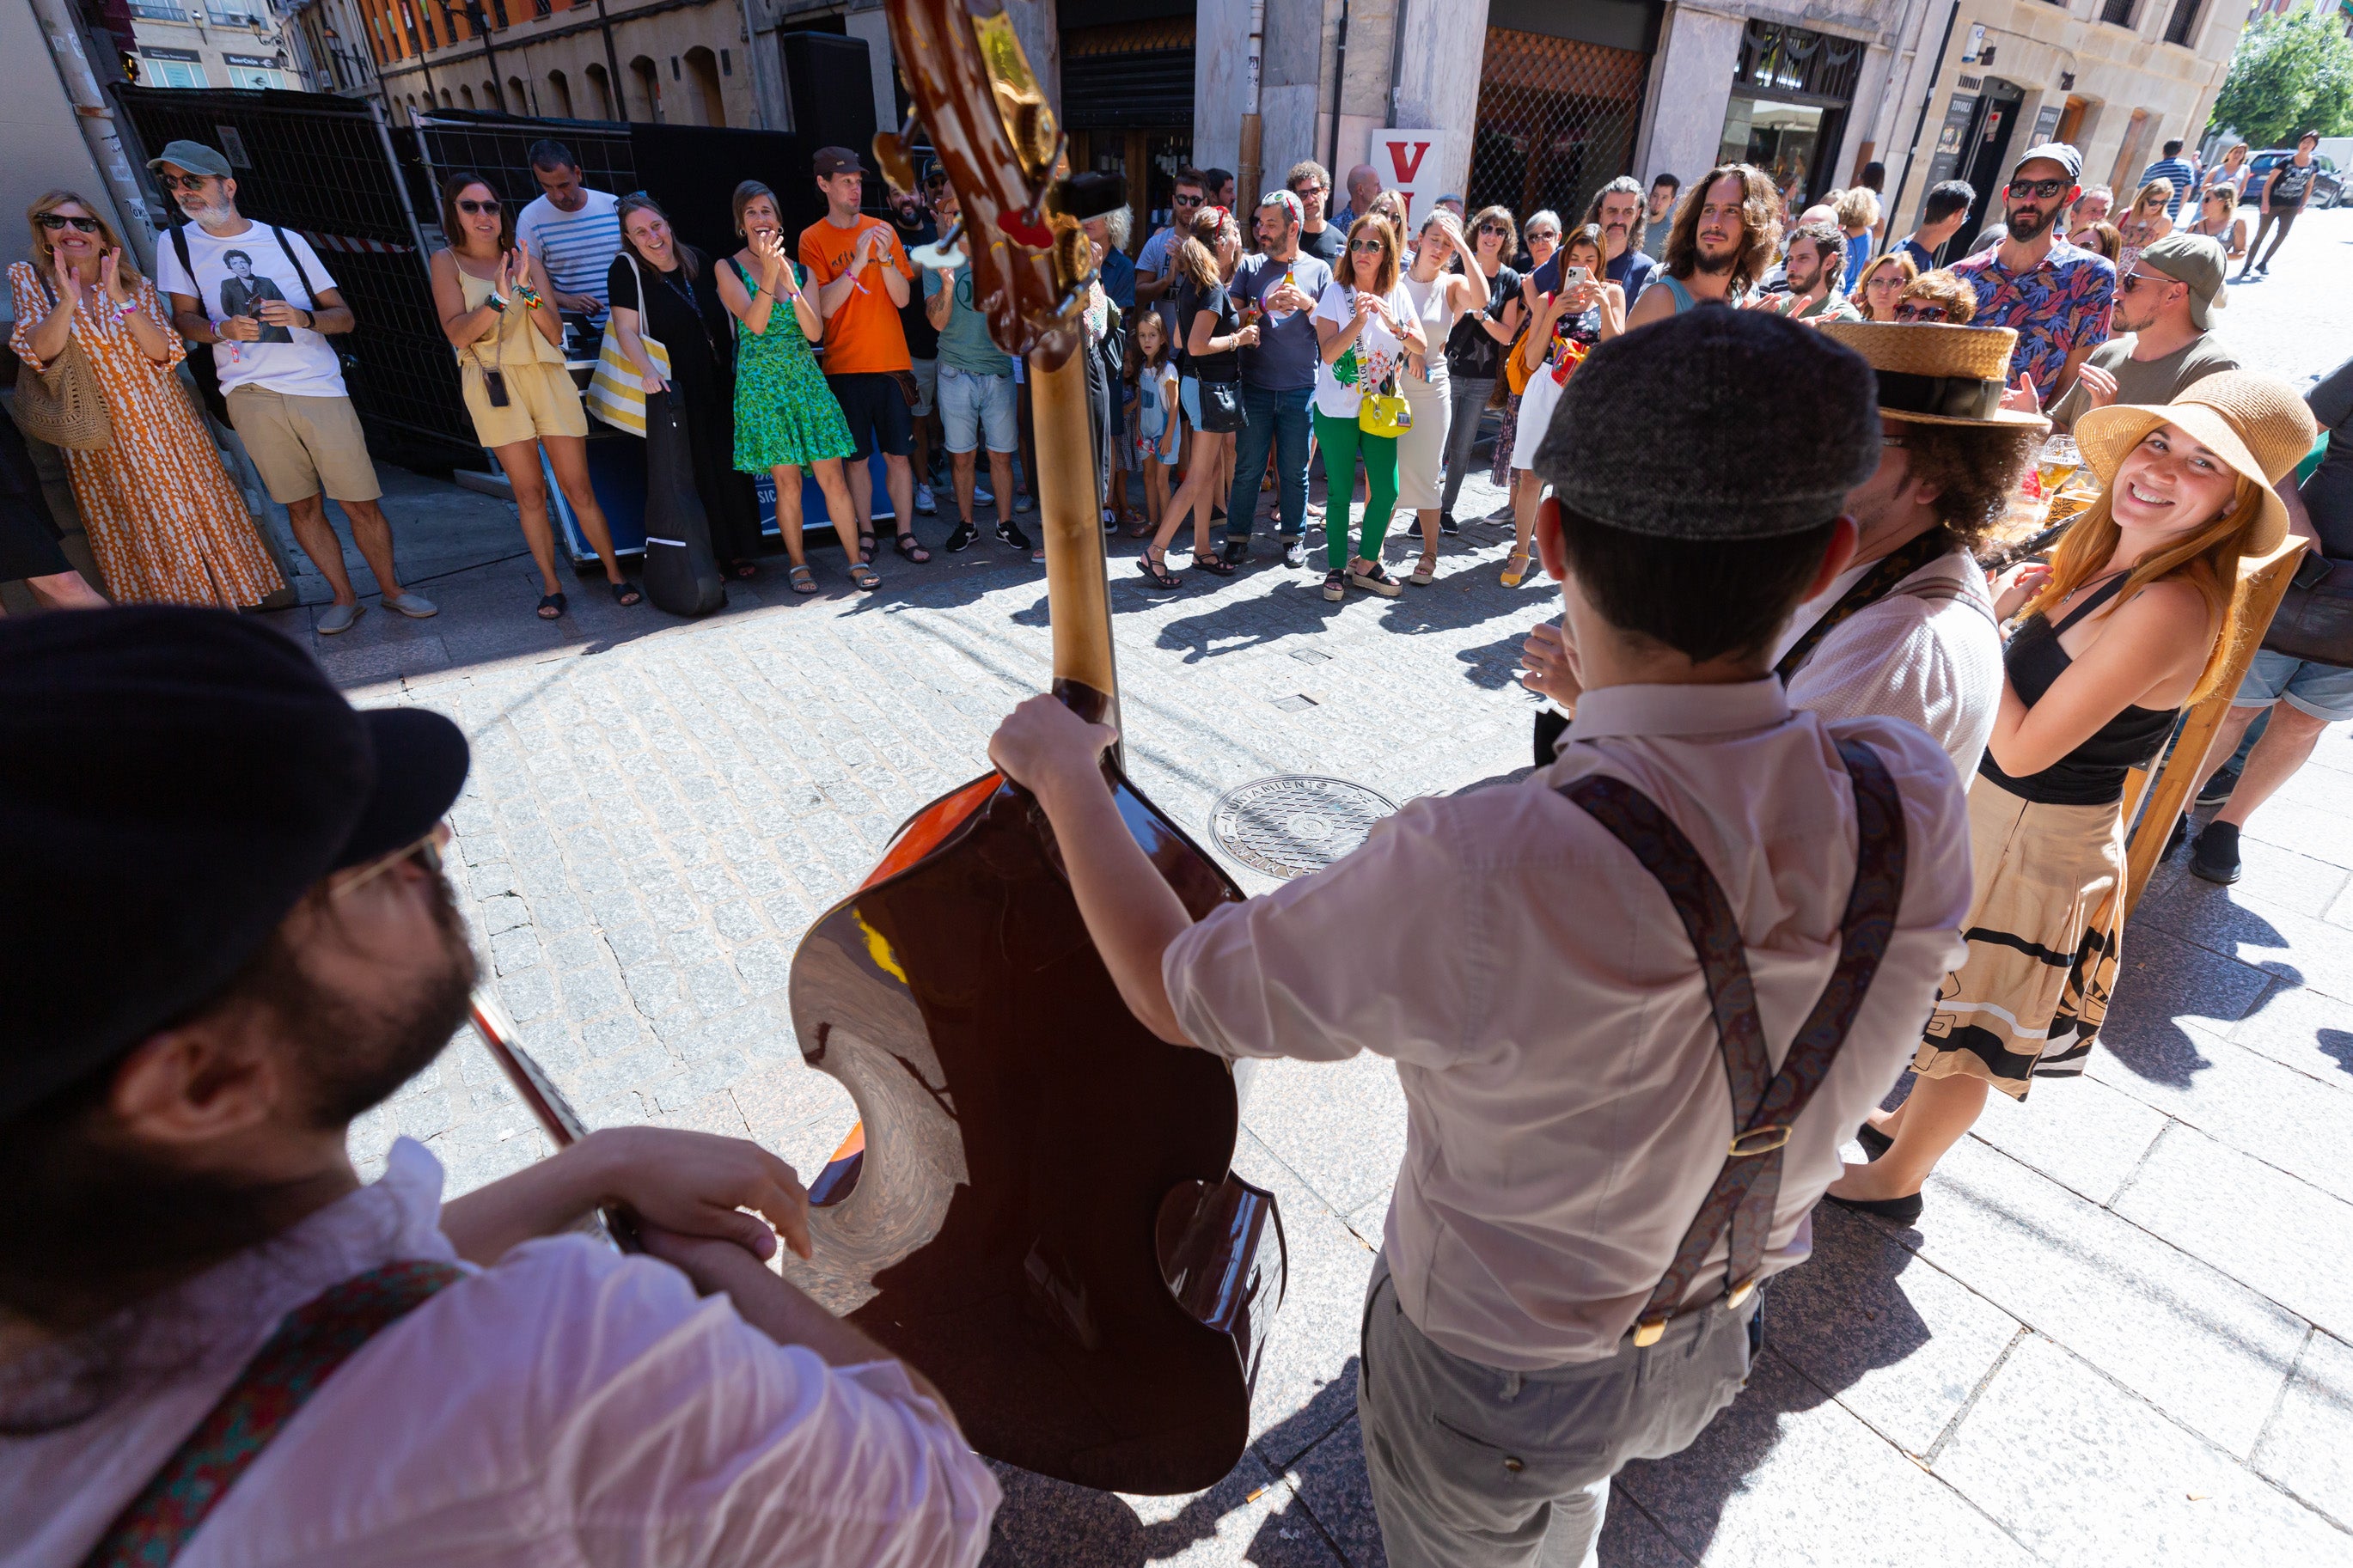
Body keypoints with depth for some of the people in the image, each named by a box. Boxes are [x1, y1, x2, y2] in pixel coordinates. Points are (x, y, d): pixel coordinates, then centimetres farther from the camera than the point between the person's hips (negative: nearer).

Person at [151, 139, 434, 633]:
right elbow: (183, 319, 11)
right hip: (251, 397, 1)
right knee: (301, 505, 3)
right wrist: (222, 329, -11)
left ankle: (392, 590, 12)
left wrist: (304, 318, -12)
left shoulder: (285, 239, 10)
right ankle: (343, 597, 14)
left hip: (319, 388, -1)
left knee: (361, 502, -3)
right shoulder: (177, 244, 12)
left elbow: (344, 317, 8)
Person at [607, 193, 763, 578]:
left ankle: (741, 549, 13)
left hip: (723, 384, 4)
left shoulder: (697, 259, 7)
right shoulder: (626, 268, -6)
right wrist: (648, 371, -28)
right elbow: (627, 331, -12)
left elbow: (727, 312, 18)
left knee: (733, 466, 4)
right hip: (677, 388, -4)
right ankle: (712, 556, 5)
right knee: (698, 470, -4)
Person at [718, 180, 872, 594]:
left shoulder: (800, 268, 10)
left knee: (832, 477, -3)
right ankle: (798, 564, 11)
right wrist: (769, 273, -23)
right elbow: (755, 322, -13)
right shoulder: (728, 268, 2)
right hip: (762, 384, -2)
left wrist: (792, 284, -14)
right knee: (787, 482, -3)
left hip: (806, 379, 2)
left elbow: (816, 331, -1)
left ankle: (857, 560, 5)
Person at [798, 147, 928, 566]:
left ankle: (905, 533, 11)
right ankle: (866, 534, 14)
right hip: (845, 366, -2)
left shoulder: (881, 230, 7)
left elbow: (902, 298, 2)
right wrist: (858, 262, -20)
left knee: (897, 453, 3)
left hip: (891, 362, 2)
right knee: (857, 457, 2)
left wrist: (885, 257, -15)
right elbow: (826, 306, -10)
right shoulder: (813, 238, 0)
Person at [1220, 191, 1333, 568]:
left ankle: (1293, 535, 19)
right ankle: (1237, 535, 14)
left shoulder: (1318, 270, 6)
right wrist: (1263, 307, -16)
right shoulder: (1249, 266, 7)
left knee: (1294, 469, 6)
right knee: (1247, 467, 3)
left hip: (1300, 387, 0)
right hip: (1255, 385, 0)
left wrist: (1308, 304, -13)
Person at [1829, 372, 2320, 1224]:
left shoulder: (2173, 606, -27)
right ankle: (1910, 1119, 49)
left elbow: (2023, 749, -27)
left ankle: (1894, 1178, 33)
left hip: (2036, 844, -8)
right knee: (1955, 1005, 26)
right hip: (1991, 817, 8)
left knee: (1971, 1023, 12)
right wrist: (2006, 612, -7)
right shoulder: (2108, 563, 0)